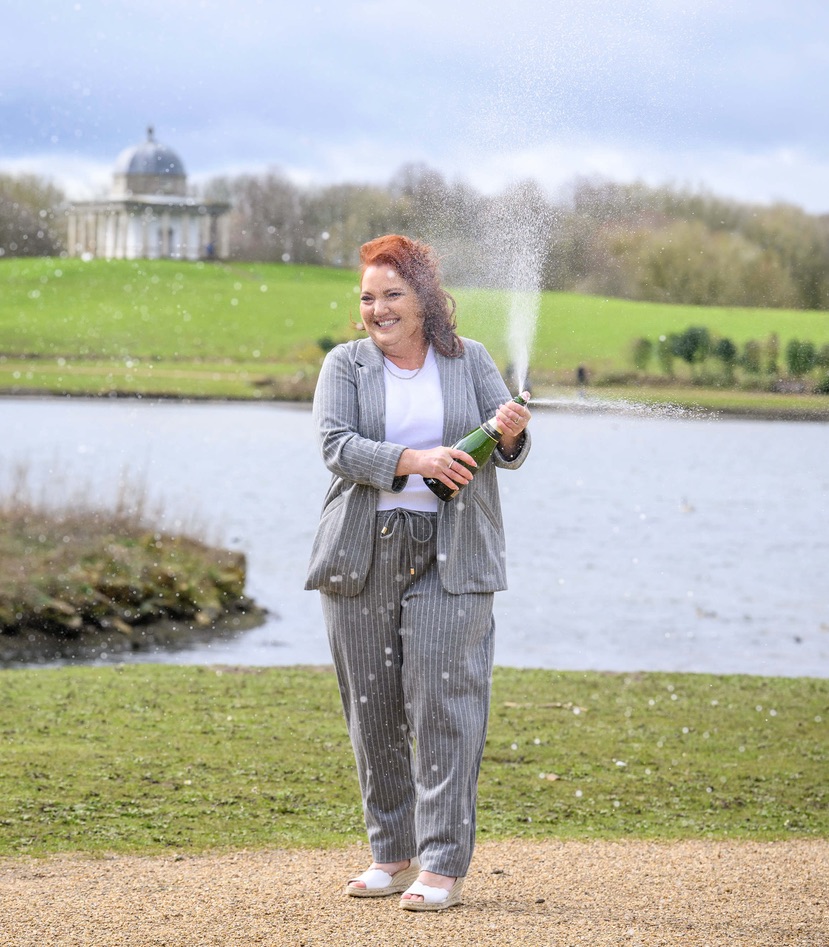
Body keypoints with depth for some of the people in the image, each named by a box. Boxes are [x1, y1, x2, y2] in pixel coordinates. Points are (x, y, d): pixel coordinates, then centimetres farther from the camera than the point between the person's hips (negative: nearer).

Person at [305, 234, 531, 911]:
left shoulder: (470, 360, 9)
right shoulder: (346, 365, 7)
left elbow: (508, 453, 6)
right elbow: (337, 445, -7)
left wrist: (511, 434, -18)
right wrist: (411, 460, -22)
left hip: (450, 556, -1)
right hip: (363, 557, 1)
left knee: (443, 702, -9)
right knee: (373, 709, 4)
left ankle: (445, 864, -8)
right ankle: (393, 855, 16)